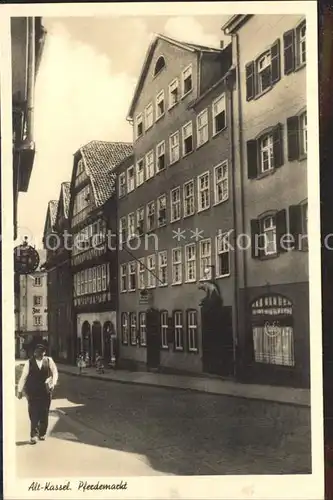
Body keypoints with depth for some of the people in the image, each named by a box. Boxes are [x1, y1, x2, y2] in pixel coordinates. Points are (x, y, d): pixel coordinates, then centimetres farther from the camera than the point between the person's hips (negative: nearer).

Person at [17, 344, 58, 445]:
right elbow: (23, 376, 0)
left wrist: (53, 383, -19)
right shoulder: (29, 362, 0)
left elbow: (54, 372, -2)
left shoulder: (49, 361, 2)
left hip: (45, 392, 1)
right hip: (32, 392, -1)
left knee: (44, 414, 6)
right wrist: (19, 390, -3)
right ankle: (33, 435, 1)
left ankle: (42, 433, 19)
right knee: (34, 415, -2)